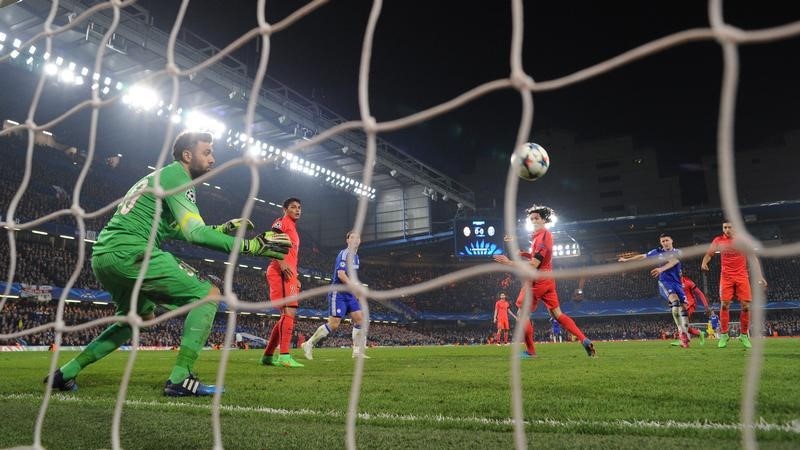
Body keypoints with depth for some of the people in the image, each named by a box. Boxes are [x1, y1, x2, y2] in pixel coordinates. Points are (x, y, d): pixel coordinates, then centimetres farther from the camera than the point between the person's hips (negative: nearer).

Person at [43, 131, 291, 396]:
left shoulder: (161, 176, 25)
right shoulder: (176, 177, -6)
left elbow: (179, 230, 31)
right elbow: (195, 233, -19)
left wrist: (224, 228, 27)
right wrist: (252, 245, -22)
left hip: (102, 255, 10)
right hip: (129, 252, -10)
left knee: (142, 316, 30)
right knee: (209, 294, -9)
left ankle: (65, 373, 30)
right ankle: (180, 379, -14)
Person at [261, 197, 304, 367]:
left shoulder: (293, 228, 29)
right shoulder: (282, 222, 2)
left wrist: (295, 278, 24)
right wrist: (282, 262, -26)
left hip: (288, 273, 10)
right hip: (281, 271, -10)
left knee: (287, 315, 10)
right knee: (289, 311, -17)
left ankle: (268, 355, 15)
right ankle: (284, 356, -20)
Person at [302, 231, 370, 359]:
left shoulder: (356, 256, 14)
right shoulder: (344, 254, -13)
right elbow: (341, 274, -24)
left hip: (349, 294, 9)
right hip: (338, 293, -9)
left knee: (359, 319, -2)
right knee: (333, 324, -9)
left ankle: (358, 352, 5)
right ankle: (309, 345, 6)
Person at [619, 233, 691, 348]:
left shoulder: (677, 252, 5)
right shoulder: (657, 252, 9)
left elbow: (673, 262, -16)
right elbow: (642, 256, 19)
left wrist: (661, 269, -33)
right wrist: (626, 259, 23)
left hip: (677, 282, 2)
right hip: (664, 282, -2)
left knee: (684, 306, -7)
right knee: (675, 301, -28)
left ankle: (685, 336, 0)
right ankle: (681, 332, -31)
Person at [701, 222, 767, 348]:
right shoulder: (718, 240, 1)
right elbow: (709, 254, 3)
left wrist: (759, 276, 3)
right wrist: (704, 262, -21)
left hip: (742, 276, 1)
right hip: (726, 277, -1)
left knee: (746, 306, -4)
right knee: (724, 304, -9)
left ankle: (744, 335, 9)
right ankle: (723, 335, -2)